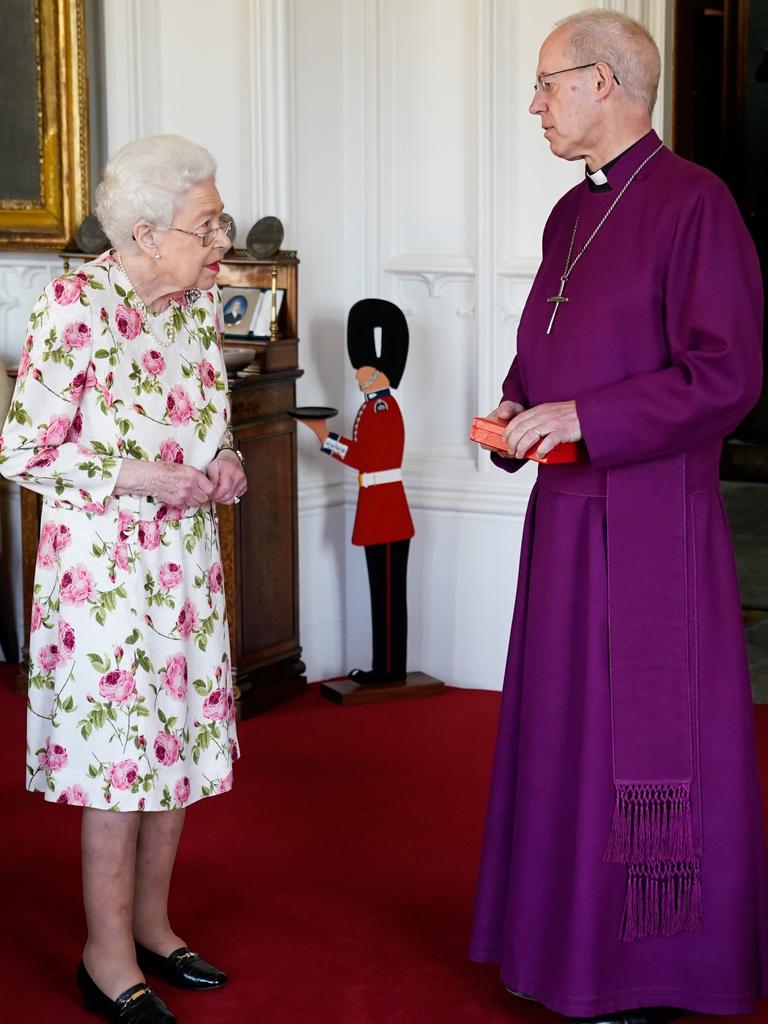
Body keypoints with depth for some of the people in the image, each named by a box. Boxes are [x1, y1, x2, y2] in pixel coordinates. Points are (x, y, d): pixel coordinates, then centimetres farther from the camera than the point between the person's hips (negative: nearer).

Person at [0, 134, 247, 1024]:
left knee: (179, 740, 13)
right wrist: (146, 478, -19)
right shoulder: (76, 305, -16)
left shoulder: (199, 301, 6)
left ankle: (151, 925, 29)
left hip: (186, 558, 7)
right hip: (103, 560, -7)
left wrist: (221, 463, -1)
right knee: (120, 749, -1)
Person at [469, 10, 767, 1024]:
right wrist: (515, 410, 5)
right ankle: (578, 934, 28)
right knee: (566, 727, 14)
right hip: (564, 511, 8)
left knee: (645, 741, 1)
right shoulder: (570, 214, 14)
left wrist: (580, 418, -19)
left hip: (650, 521, -8)